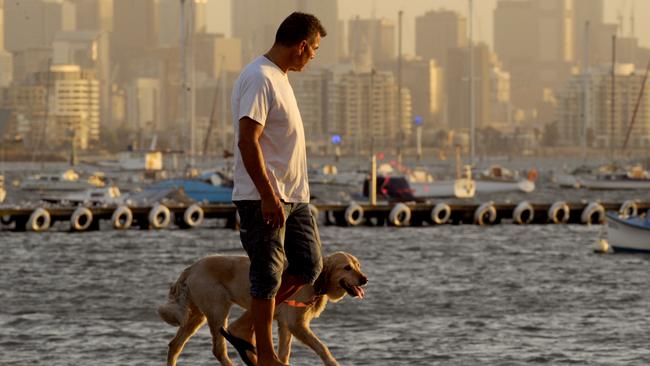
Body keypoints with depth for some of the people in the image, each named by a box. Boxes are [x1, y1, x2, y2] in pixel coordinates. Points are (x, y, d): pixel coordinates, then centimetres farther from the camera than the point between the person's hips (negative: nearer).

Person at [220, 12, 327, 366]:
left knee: (308, 267, 10)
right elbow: (248, 141, -23)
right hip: (264, 197, -10)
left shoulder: (279, 76, 15)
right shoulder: (260, 79, -17)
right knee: (269, 275, -2)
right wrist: (268, 196, -25)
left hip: (293, 196, 10)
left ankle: (245, 327, 17)